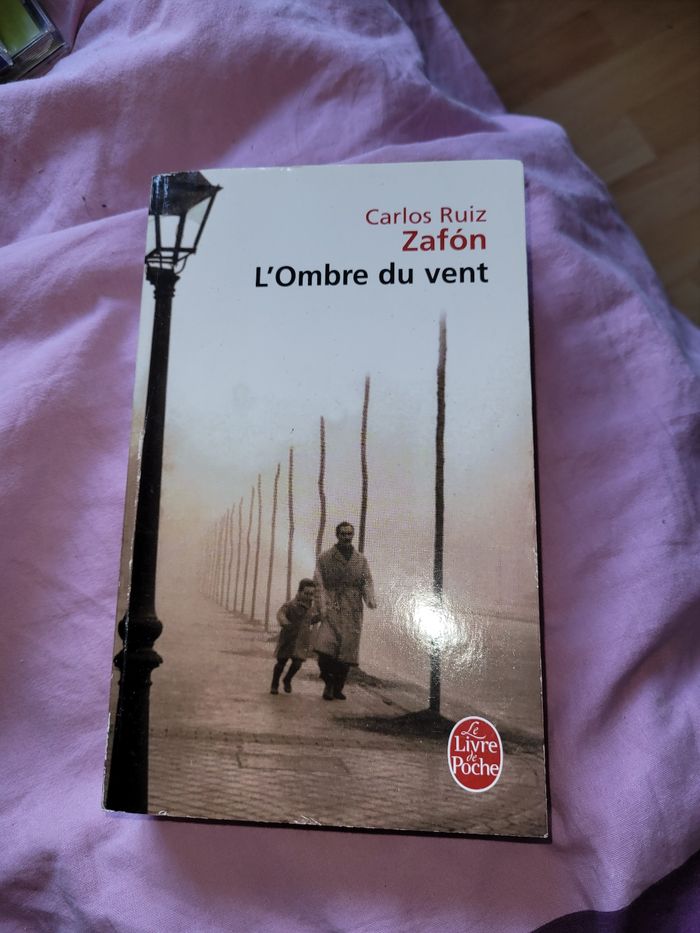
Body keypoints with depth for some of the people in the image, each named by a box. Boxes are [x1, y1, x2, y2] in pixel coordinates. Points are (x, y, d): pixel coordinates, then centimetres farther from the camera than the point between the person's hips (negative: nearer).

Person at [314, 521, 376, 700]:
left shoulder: (361, 560, 13)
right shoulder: (324, 558, 5)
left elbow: (367, 582, 6)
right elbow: (319, 583, -1)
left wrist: (370, 599, -14)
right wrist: (322, 606, -13)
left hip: (353, 612, 3)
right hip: (332, 609, -2)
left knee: (347, 651, 3)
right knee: (325, 647, -17)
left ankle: (338, 688, 19)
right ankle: (329, 683, 7)